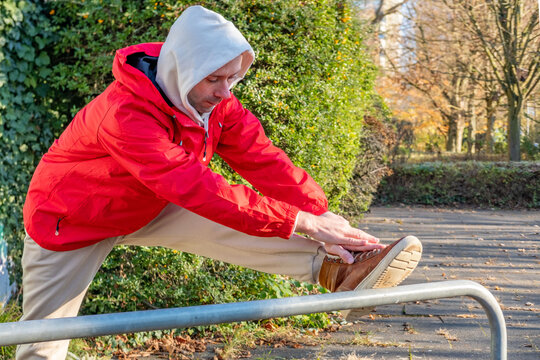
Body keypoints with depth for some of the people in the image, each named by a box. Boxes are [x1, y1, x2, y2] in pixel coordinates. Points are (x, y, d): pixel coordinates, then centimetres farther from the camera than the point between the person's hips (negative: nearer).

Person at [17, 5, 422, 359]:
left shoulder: (218, 102, -15)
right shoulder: (124, 112, -39)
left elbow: (262, 160, -19)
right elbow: (192, 184, -45)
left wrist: (320, 213, -34)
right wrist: (300, 221, -47)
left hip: (149, 211, 5)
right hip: (72, 222, -5)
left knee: (227, 229, -19)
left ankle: (337, 267, -29)